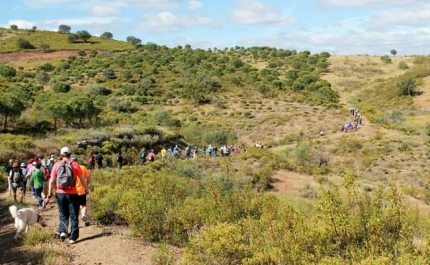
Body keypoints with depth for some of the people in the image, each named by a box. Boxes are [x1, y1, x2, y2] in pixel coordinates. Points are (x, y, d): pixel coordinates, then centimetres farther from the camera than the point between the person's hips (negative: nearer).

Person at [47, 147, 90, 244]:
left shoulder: (57, 165, 0)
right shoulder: (75, 165, -3)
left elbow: (52, 181, 1)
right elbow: (82, 179, 0)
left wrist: (50, 192, 13)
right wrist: (87, 189, 14)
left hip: (60, 193, 2)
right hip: (72, 194, -1)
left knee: (63, 214, 19)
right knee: (73, 216, 8)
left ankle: (62, 231, -1)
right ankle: (73, 237, 8)